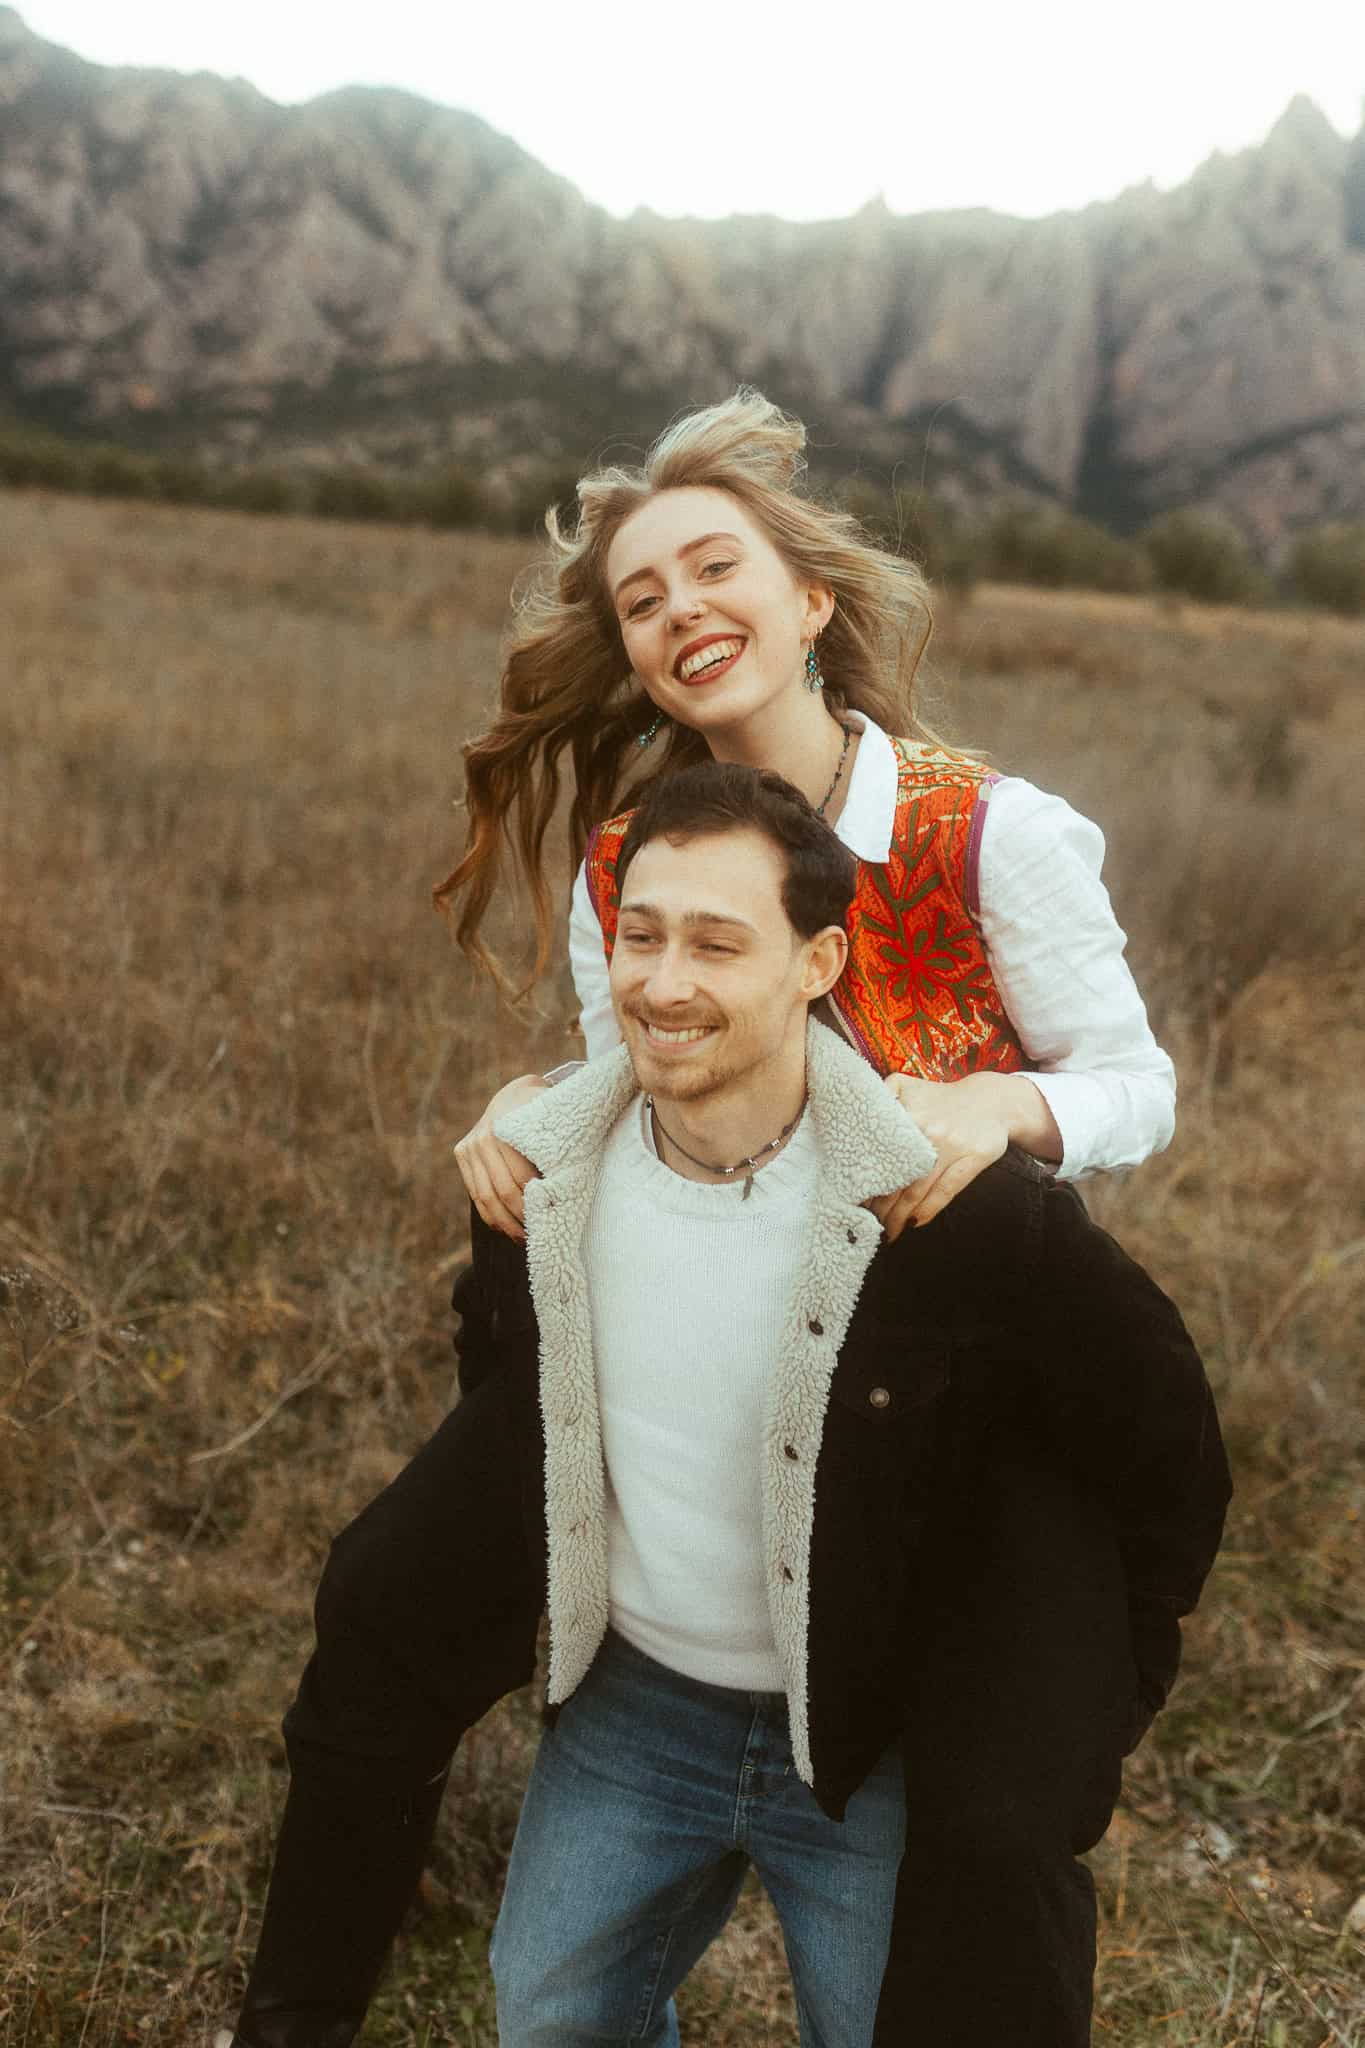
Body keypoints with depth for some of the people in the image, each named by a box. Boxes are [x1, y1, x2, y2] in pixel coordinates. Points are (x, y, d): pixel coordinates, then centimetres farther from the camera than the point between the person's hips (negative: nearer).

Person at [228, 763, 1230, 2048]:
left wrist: (1074, 1726, -4)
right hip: (627, 1706, 4)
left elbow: (1161, 1450, -13)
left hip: (873, 1748, -3)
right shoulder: (542, 1172, -11)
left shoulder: (962, 1214, -27)